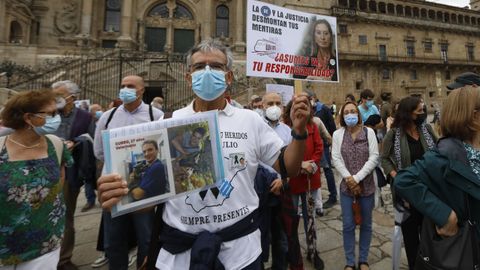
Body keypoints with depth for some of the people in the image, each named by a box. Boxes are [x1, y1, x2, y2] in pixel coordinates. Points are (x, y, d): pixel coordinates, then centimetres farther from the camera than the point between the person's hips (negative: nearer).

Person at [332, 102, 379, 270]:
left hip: (366, 186, 0)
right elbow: (336, 158, -5)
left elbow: (374, 158, -8)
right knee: (348, 225, 7)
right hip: (346, 186, 0)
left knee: (366, 224, 14)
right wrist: (349, 179, -15)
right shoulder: (338, 134, 0)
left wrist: (357, 178, -15)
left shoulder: (369, 132, -2)